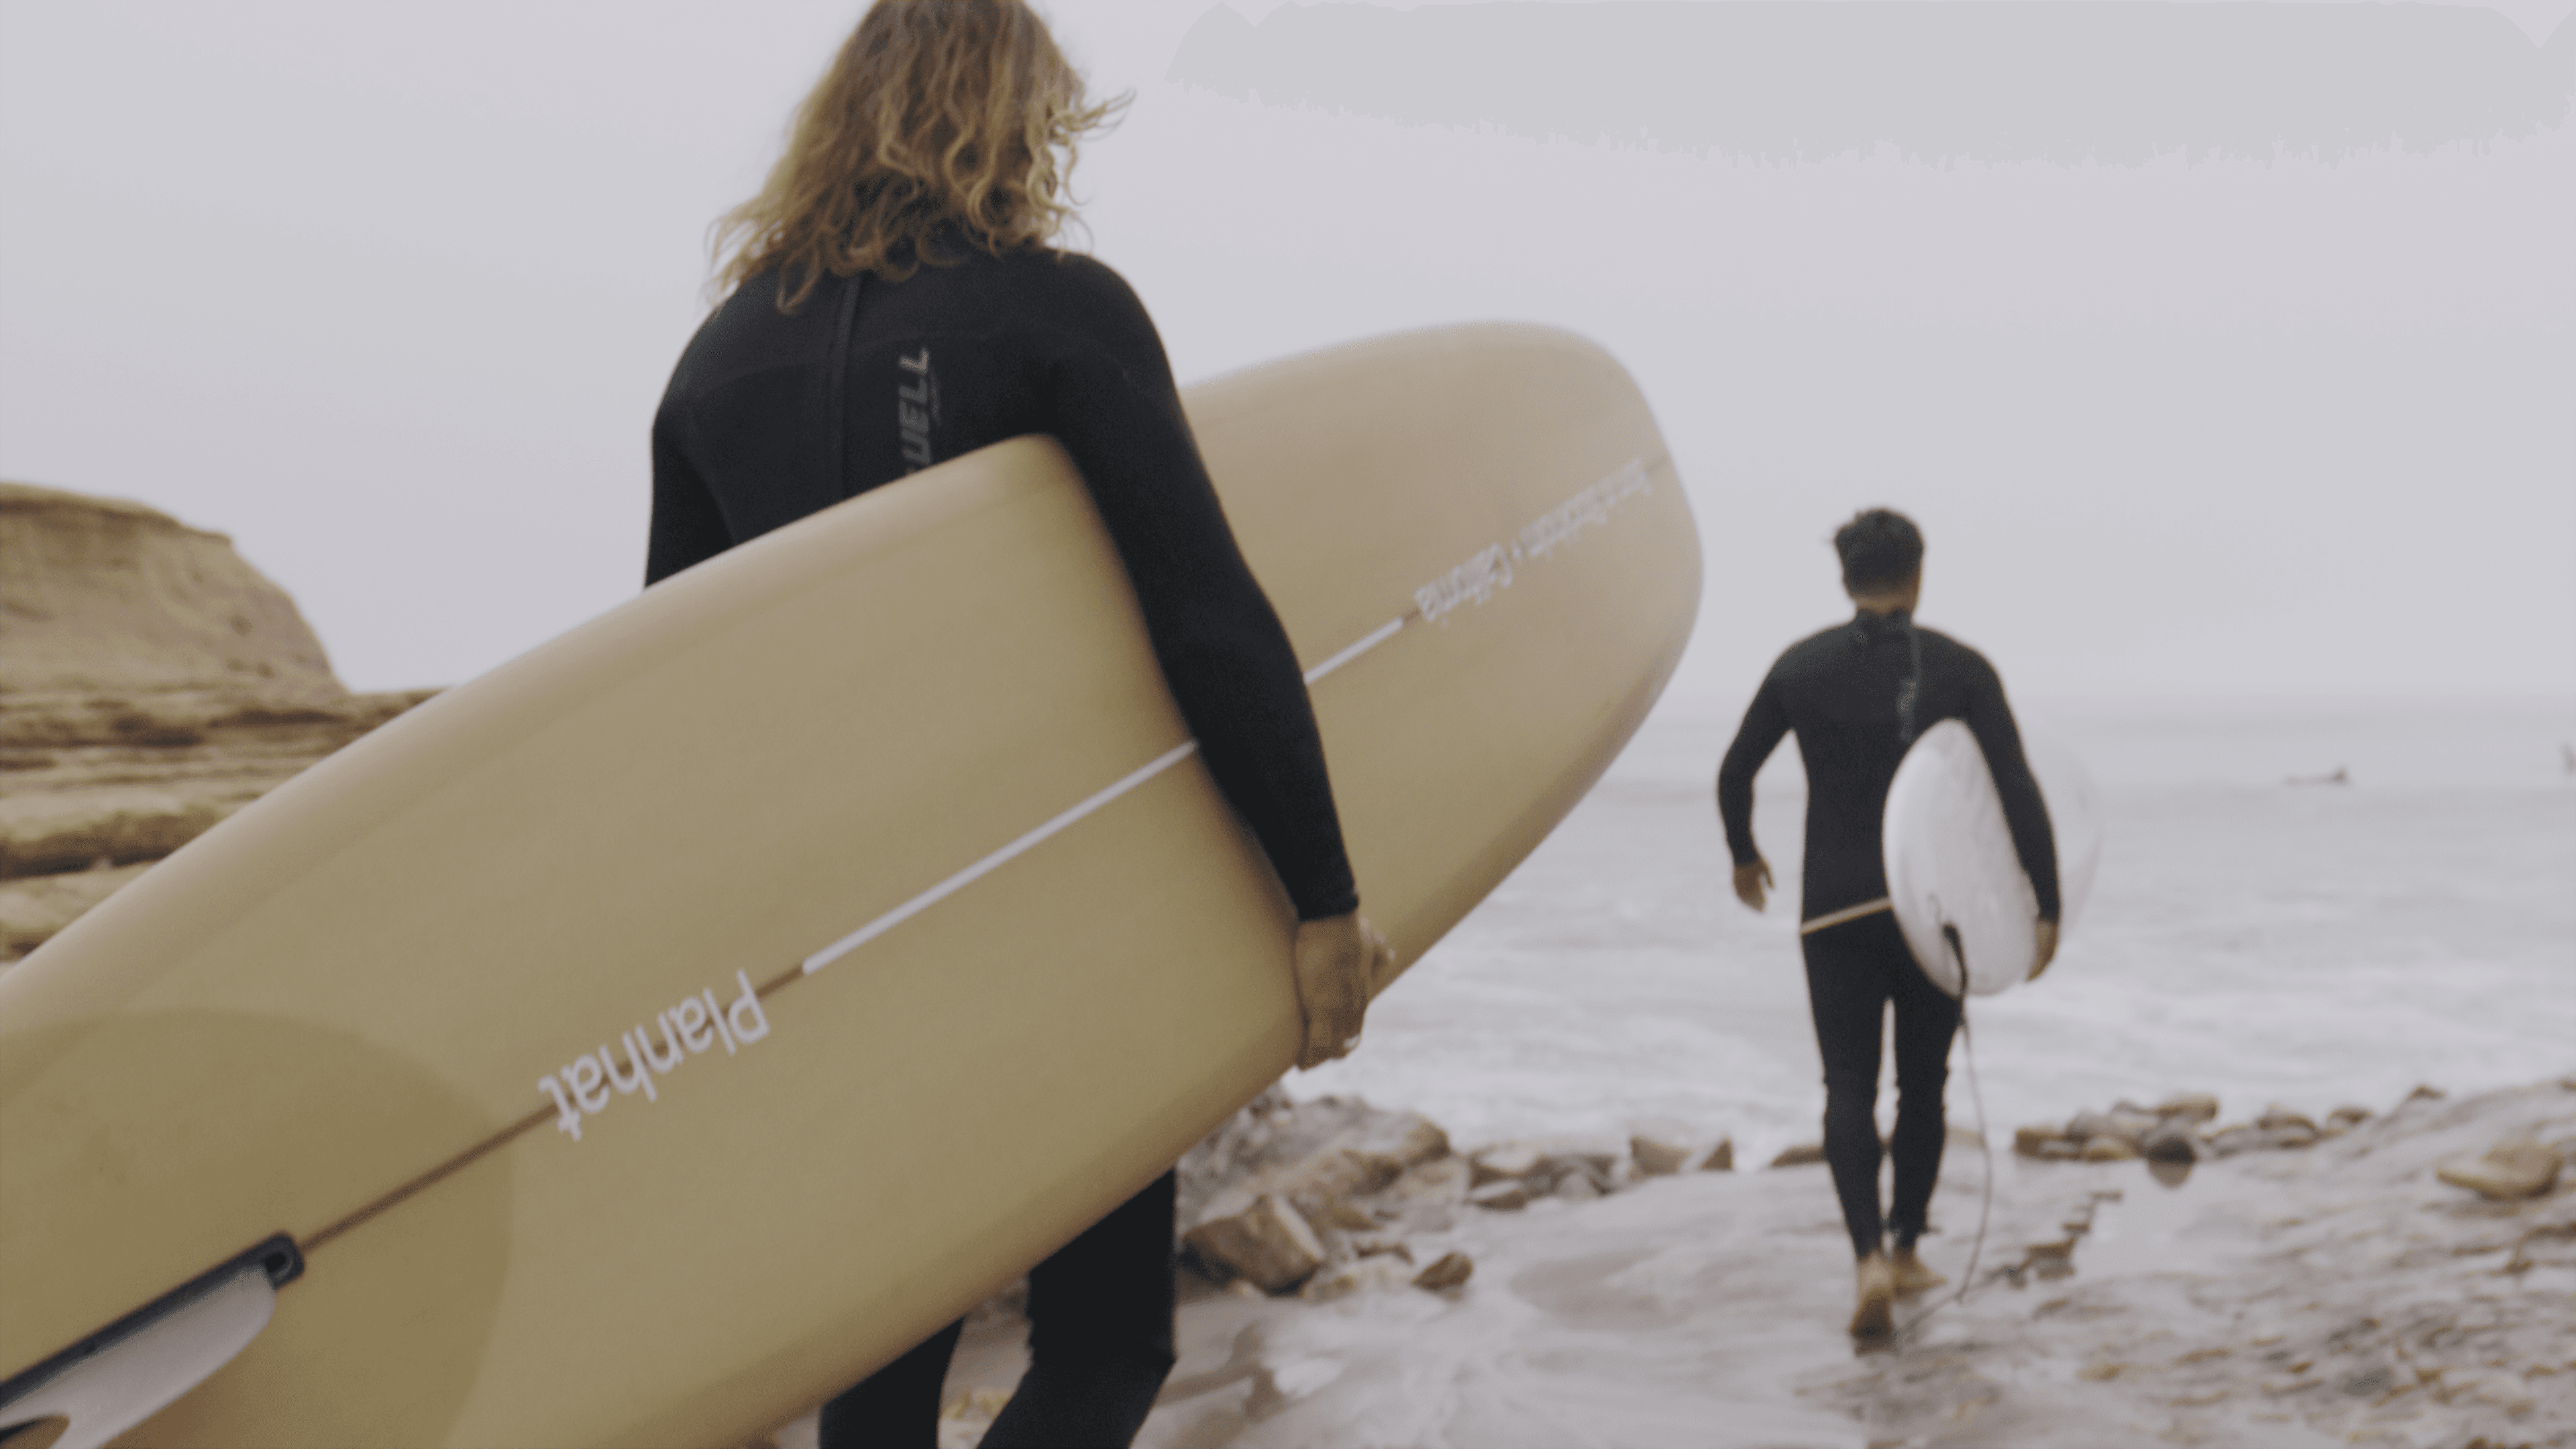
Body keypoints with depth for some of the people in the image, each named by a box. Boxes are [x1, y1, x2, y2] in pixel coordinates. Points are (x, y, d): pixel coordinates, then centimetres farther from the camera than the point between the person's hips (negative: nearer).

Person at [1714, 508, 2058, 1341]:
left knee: (1849, 1086, 2)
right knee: (1922, 1083, 16)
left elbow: (1735, 772, 8)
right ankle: (1907, 1252, 25)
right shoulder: (1960, 670, -4)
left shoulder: (1802, 667, 0)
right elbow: (2019, 792, -10)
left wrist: (1743, 856, 26)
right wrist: (2047, 907, -5)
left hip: (1836, 907, 0)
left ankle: (1871, 1257, -17)